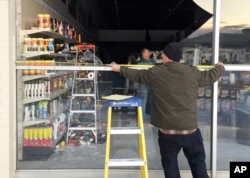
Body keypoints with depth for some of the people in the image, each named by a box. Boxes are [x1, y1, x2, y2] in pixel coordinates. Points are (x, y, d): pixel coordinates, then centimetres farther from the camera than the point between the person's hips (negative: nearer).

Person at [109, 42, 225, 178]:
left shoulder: (155, 73, -3)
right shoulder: (192, 72, -2)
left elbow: (136, 75, 12)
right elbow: (211, 76, 15)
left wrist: (120, 69, 31)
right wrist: (220, 67, 38)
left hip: (167, 130, 0)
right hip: (190, 129, 1)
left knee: (170, 164, 13)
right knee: (198, 163, 13)